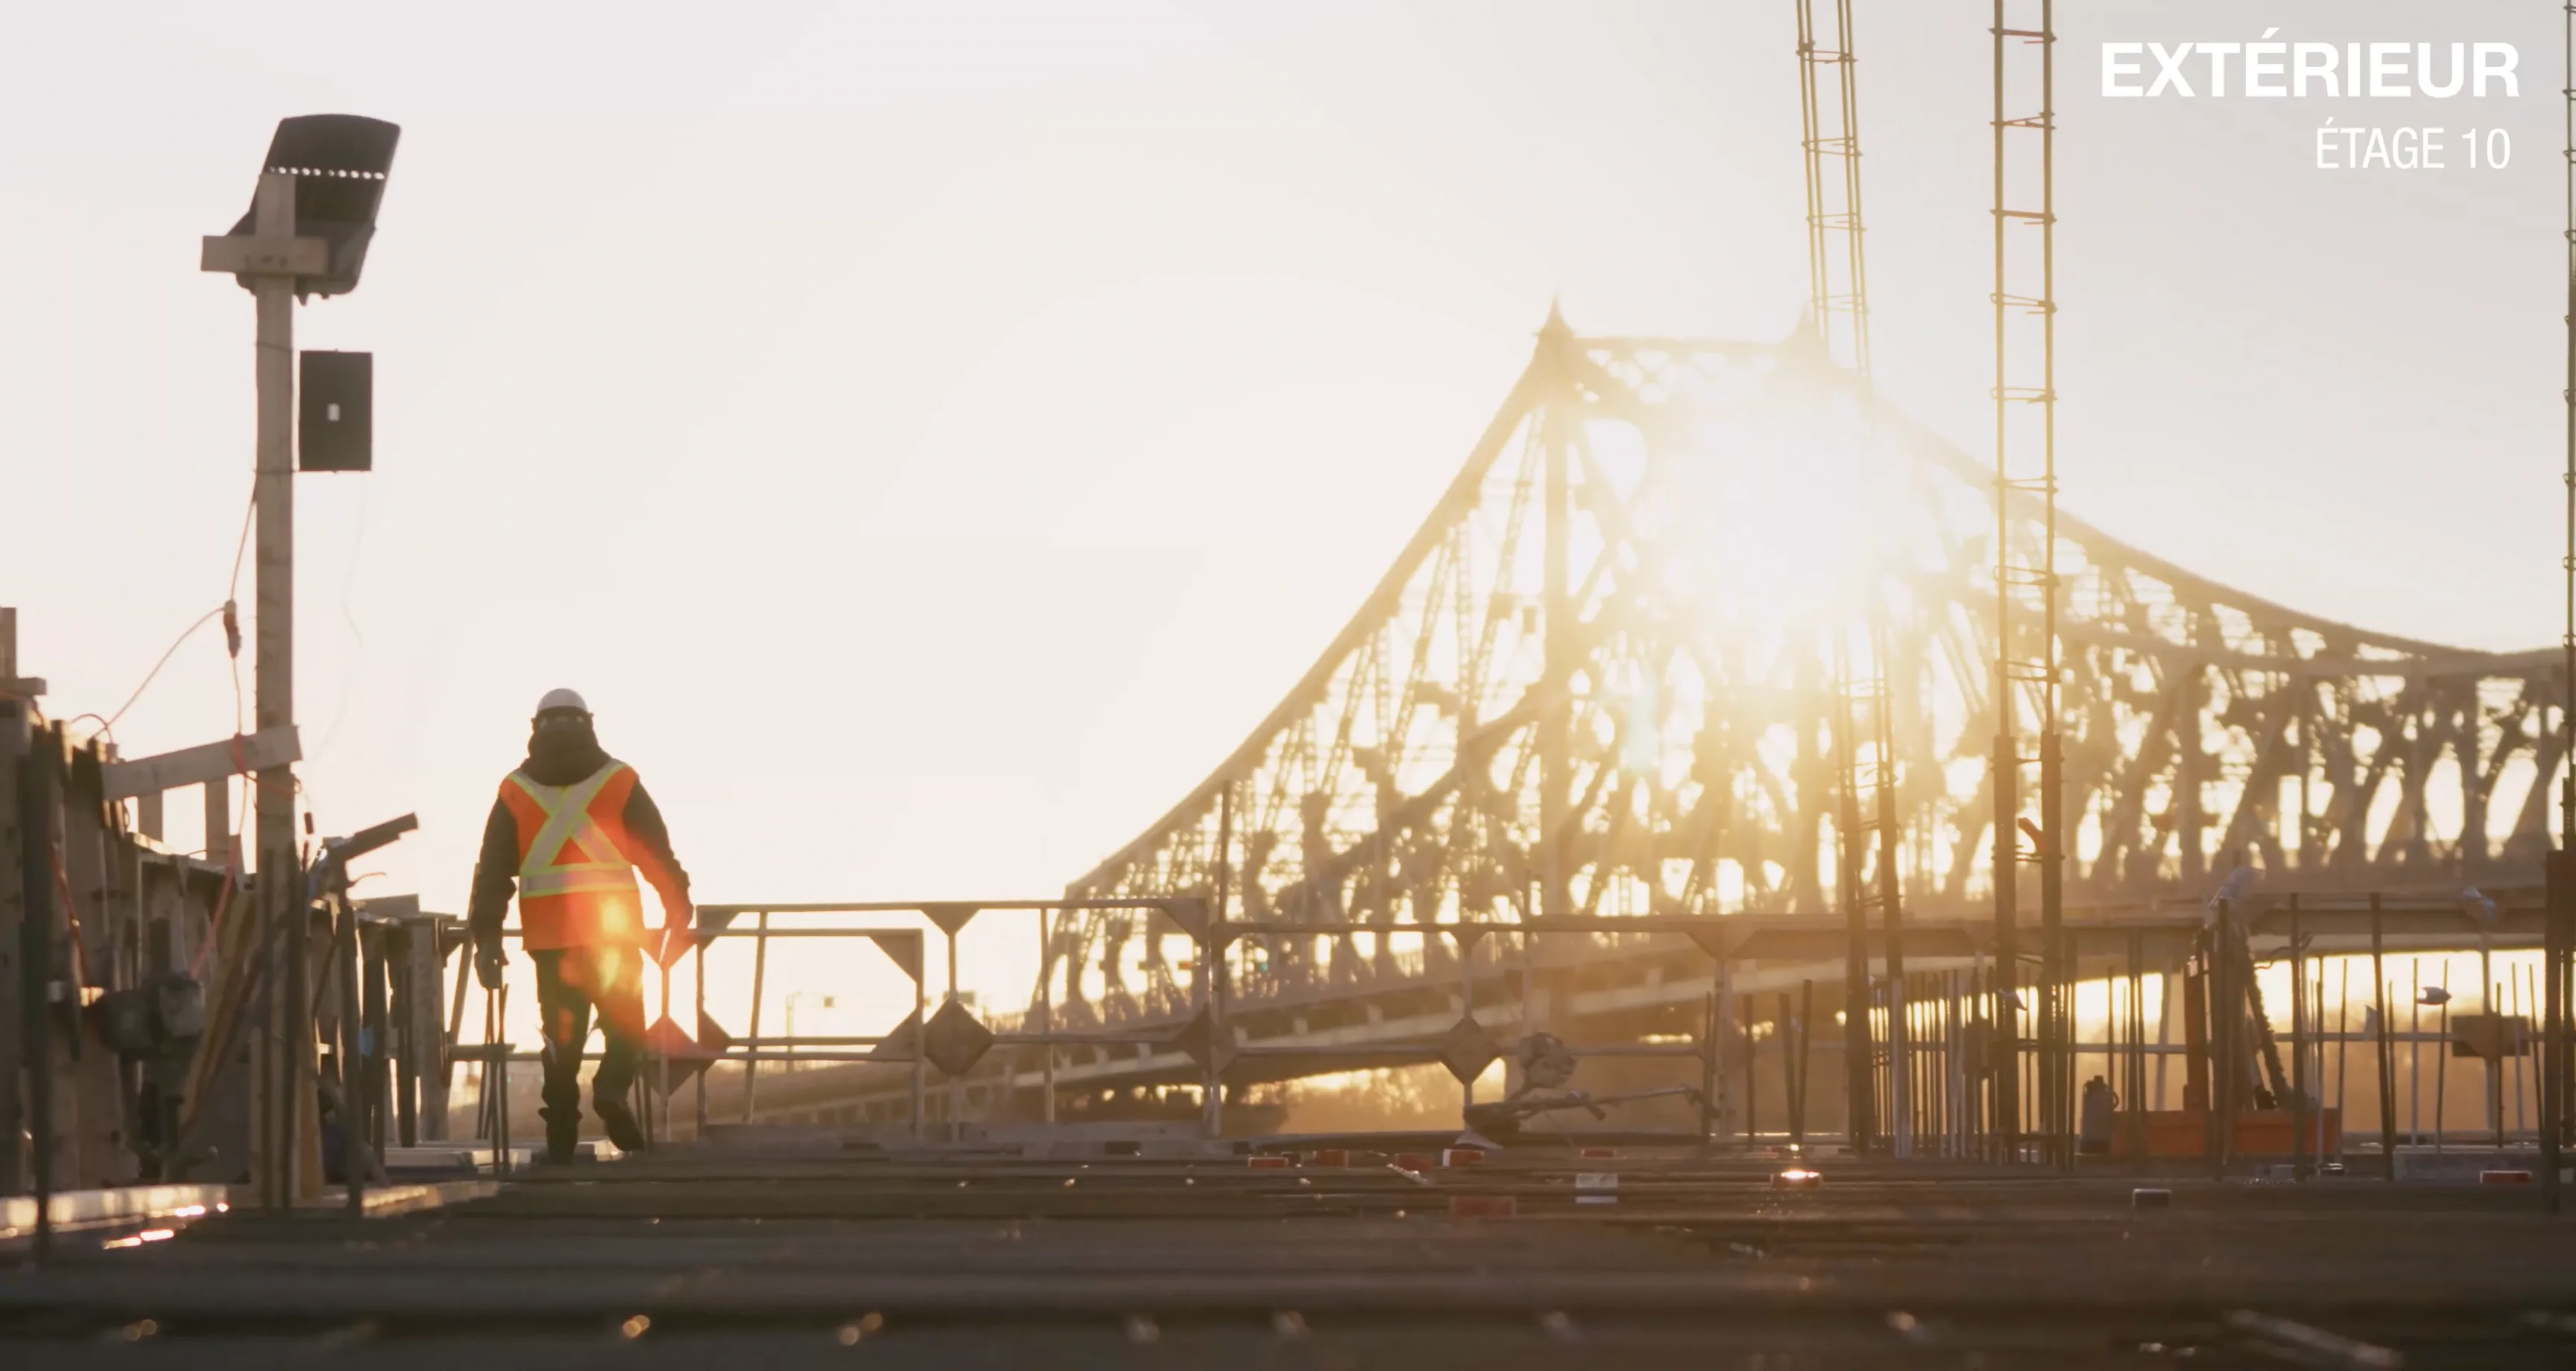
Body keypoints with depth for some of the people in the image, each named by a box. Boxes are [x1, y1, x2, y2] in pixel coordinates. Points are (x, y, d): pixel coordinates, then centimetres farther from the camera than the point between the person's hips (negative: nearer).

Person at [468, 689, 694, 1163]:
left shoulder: (515, 793, 7)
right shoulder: (619, 785, 2)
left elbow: (493, 870, 4)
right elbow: (659, 857, 1)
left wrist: (486, 937, 6)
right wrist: (678, 913, 10)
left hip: (549, 938, 2)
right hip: (613, 932, -2)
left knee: (561, 1035, 10)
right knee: (625, 1025, 10)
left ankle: (561, 1140, 5)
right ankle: (612, 1088, -19)